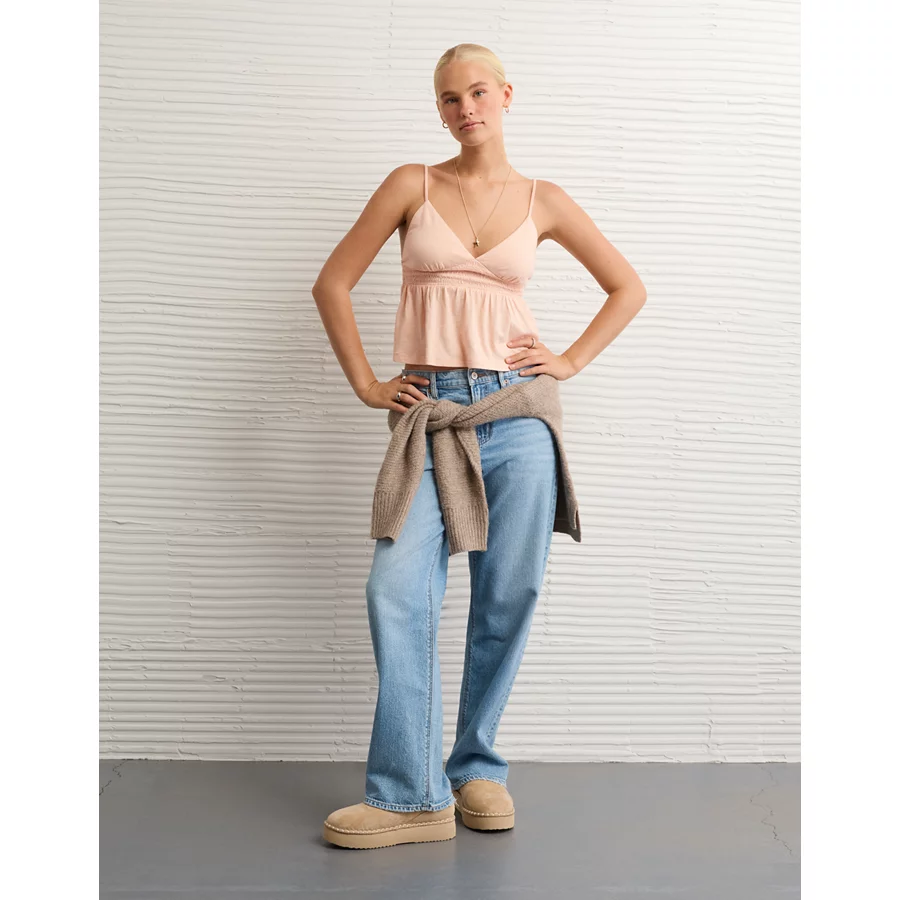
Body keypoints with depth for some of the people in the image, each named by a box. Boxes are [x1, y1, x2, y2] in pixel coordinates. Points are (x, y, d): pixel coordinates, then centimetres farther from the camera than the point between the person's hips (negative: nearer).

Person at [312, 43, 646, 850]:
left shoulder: (543, 201, 9)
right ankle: (412, 796, -4)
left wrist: (571, 362, 7)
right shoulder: (412, 185, 7)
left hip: (514, 408, 1)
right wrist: (366, 385, 2)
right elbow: (332, 284, 8)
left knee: (507, 598, 2)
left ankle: (478, 770, 20)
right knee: (398, 589, -12)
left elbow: (628, 288, 17)